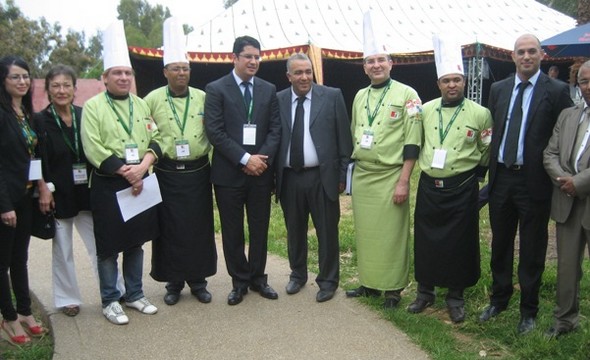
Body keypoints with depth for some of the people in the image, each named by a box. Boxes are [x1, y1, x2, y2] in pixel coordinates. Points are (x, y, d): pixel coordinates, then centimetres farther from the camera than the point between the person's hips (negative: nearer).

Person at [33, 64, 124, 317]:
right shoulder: (39, 121, -5)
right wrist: (44, 189, -15)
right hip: (58, 194, -2)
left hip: (87, 192, 2)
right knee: (62, 249, 10)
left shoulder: (85, 116, 2)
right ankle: (67, 299, 24)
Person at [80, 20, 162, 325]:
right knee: (108, 247, 4)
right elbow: (94, 150, -14)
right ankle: (110, 301, 18)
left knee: (136, 242, 13)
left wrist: (142, 166, -13)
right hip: (108, 187, -4)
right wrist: (126, 173, -16)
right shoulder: (92, 106, -5)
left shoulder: (141, 104, 10)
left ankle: (134, 295, 27)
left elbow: (154, 139, 5)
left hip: (140, 183, 5)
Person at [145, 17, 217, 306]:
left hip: (198, 173, 1)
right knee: (170, 230, 5)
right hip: (167, 175, -1)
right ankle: (173, 282, 21)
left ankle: (198, 281, 22)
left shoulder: (202, 98, 3)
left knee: (199, 228, 7)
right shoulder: (153, 99, 0)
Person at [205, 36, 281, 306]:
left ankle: (258, 278, 27)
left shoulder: (268, 90, 9)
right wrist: (245, 159, -15)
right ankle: (239, 281, 22)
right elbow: (214, 132, -10)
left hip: (261, 171, 3)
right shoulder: (216, 89, -2)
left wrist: (263, 158, -11)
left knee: (260, 229, 11)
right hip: (229, 172, -3)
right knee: (232, 232, 7)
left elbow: (275, 129, 5)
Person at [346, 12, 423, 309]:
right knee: (364, 233, 13)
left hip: (390, 177, -5)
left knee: (391, 235, 2)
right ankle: (369, 282, 28)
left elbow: (412, 142, -10)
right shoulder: (359, 97, 11)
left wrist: (403, 182, -15)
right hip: (361, 176, 6)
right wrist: (350, 173, 15)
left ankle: (393, 288, 17)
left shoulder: (407, 95, -6)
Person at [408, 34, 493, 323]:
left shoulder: (480, 114, -5)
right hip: (429, 187, 2)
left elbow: (487, 150, 6)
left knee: (459, 244, 7)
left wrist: (475, 173, 5)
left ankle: (455, 297, 24)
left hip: (462, 189, -2)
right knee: (425, 241, 9)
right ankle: (425, 291, 27)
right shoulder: (425, 110, 2)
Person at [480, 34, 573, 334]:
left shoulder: (556, 91, -5)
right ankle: (499, 300, 34)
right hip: (501, 177, 4)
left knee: (532, 250, 7)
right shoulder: (498, 89, 9)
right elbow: (491, 131, 10)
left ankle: (528, 312, 23)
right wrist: (489, 168, 5)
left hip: (534, 181, -4)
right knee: (500, 244, 16)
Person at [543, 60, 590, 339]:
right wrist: (563, 178, -9)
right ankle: (565, 319, 28)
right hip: (568, 203, 5)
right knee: (567, 265, 14)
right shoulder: (567, 115, 13)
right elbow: (550, 154, 8)